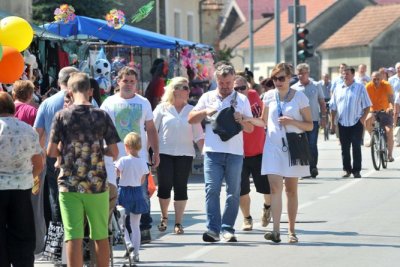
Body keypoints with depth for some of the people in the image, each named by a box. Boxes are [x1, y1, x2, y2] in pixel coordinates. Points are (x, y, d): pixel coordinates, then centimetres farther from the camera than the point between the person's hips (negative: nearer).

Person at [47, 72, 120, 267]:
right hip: (97, 184, 1)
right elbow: (114, 152, -2)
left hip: (69, 185, -1)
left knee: (73, 237, -3)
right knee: (101, 236, 14)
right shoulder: (102, 116, -2)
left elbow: (51, 152, -4)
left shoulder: (62, 116, -4)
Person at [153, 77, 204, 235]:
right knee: (164, 186, 0)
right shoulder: (162, 108, 2)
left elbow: (198, 135, 6)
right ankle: (164, 218, 23)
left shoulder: (191, 110, 7)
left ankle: (178, 223, 8)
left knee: (181, 188, 0)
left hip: (185, 154, 1)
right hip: (164, 153, -1)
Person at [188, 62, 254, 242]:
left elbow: (250, 128, 9)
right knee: (212, 189, -8)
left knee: (233, 192, 1)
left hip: (235, 153, 1)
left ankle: (227, 229, 8)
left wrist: (241, 120, -12)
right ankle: (212, 229, -10)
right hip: (213, 151, 0)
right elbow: (191, 119, 11)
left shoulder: (242, 100, 11)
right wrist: (205, 111, -7)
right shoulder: (207, 97, 12)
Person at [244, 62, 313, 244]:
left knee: (291, 190, 8)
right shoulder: (269, 96, 7)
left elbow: (310, 125, 0)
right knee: (275, 188, -12)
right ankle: (276, 230, -18)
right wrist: (248, 119, -2)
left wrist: (292, 122, -16)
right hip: (273, 146, 1)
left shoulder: (299, 97, -1)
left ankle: (292, 231, 17)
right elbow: (264, 121, 17)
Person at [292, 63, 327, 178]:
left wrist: (323, 117, 2)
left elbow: (322, 102, 9)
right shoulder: (294, 88, 5)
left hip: (313, 120, -1)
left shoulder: (316, 86, 5)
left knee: (312, 145, -5)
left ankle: (313, 167, 1)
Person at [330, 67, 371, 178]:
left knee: (356, 147, -2)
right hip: (342, 123, 3)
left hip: (356, 123, -3)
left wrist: (363, 118, -11)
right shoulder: (338, 89, 10)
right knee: (345, 148, 7)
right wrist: (332, 122, 9)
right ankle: (347, 169, 15)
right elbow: (333, 107, 14)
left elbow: (367, 106, 1)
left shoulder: (360, 88, 0)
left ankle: (356, 170, 4)